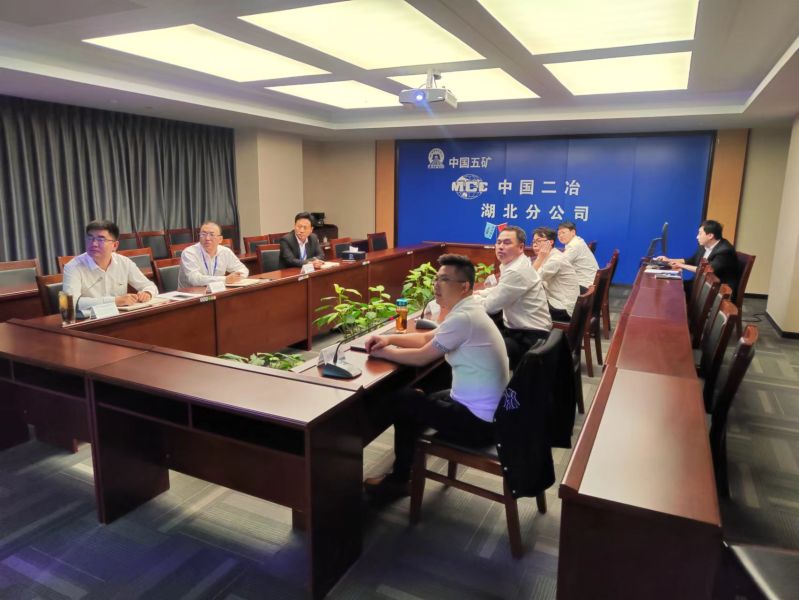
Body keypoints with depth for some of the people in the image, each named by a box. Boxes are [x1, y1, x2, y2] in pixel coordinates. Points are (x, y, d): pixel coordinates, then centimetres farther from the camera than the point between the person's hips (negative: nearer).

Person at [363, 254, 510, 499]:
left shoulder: (463, 318, -24)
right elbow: (426, 338, 16)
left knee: (401, 401, 2)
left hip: (479, 421, -9)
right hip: (487, 411, 9)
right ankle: (405, 468, 31)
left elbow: (421, 357, -17)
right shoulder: (467, 310, 8)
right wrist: (390, 338, 3)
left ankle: (398, 480, 19)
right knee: (417, 400, 20)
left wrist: (384, 352, -2)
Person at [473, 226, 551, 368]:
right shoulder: (514, 264, 7)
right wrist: (476, 293, 7)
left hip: (529, 339, -10)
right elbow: (499, 290, 22)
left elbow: (490, 306, -20)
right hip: (519, 329, 10)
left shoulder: (517, 272, -24)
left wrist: (471, 297, -1)